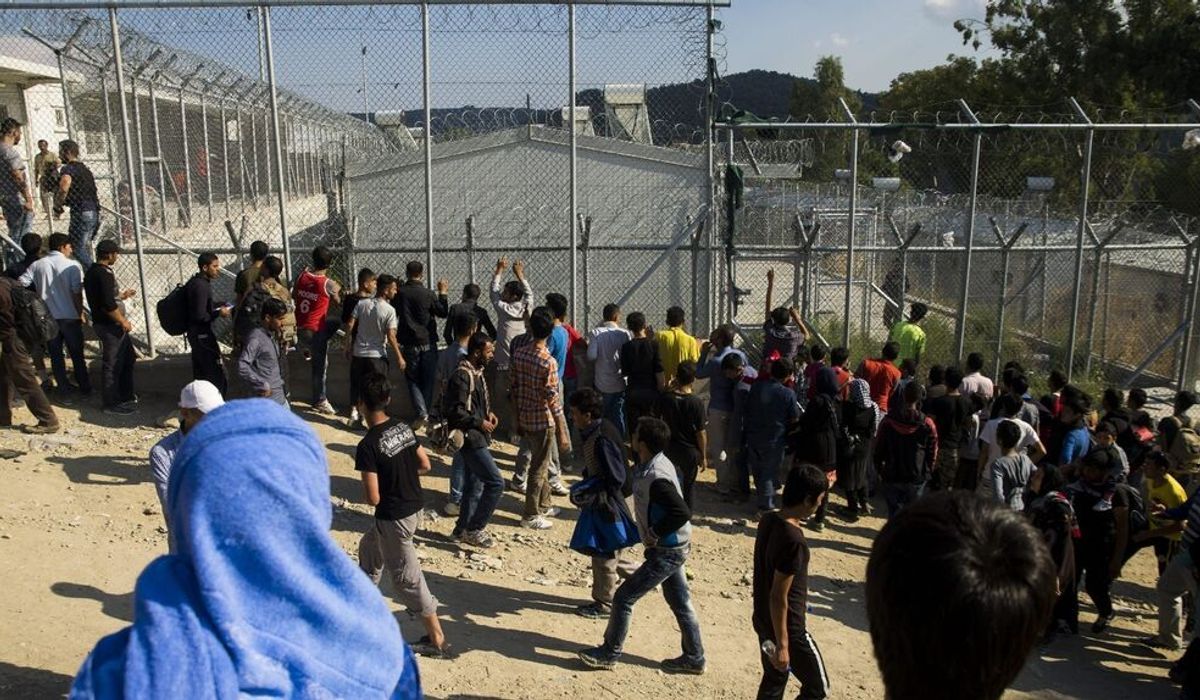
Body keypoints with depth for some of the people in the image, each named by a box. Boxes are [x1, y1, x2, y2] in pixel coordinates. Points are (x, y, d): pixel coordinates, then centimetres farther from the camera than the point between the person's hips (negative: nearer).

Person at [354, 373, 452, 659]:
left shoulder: (368, 446, -23)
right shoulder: (404, 427, -2)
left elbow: (373, 498, -22)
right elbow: (425, 465, 7)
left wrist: (366, 491, -1)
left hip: (393, 517, -8)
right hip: (414, 507, 8)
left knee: (407, 578, 5)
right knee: (370, 546, 30)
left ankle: (437, 641, 12)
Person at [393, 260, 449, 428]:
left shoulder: (399, 293, -4)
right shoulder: (428, 294, -10)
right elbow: (443, 313, 0)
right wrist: (442, 293, 7)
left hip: (408, 344, 1)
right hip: (428, 343, -1)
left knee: (413, 380, 8)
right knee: (427, 381, 11)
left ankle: (422, 413, -7)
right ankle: (426, 413, 14)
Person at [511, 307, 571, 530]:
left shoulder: (518, 354, -2)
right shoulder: (548, 362, -22)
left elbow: (515, 388, 6)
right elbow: (552, 399, -20)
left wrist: (518, 418, 17)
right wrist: (562, 433, -13)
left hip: (525, 418, 7)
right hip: (543, 421, -7)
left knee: (541, 461, 23)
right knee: (539, 468, 6)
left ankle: (543, 506, 36)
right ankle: (530, 516, 16)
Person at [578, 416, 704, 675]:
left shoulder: (656, 479, -29)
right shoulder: (659, 463, 0)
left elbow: (682, 513, -33)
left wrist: (655, 535, -20)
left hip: (666, 552, -9)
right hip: (674, 547, 9)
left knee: (623, 598, 2)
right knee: (680, 603, 19)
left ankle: (609, 653, 17)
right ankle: (694, 658, 32)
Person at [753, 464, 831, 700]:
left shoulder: (768, 520, -3)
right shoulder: (793, 540, -29)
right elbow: (778, 596, -25)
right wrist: (782, 645, -19)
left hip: (763, 620, 8)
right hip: (787, 628, -8)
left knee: (773, 681, 22)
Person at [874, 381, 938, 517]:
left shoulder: (888, 420, -7)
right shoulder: (927, 424, -9)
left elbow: (878, 449, 0)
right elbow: (932, 453, -2)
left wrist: (879, 470, 12)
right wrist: (928, 472, 12)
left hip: (891, 477, 1)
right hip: (917, 478, 0)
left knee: (894, 512, 8)